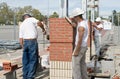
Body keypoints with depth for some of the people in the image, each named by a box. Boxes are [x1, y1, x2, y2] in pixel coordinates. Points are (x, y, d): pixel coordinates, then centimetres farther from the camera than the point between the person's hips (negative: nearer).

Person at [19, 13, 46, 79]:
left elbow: (20, 38, 15)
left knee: (25, 61, 13)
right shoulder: (31, 19, 4)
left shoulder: (22, 25, 20)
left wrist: (23, 47, 21)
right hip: (32, 42, -6)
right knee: (33, 60, -1)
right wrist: (43, 29, 2)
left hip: (25, 42, 6)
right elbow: (39, 23, -15)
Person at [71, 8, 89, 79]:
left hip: (80, 47, -10)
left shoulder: (81, 26, -27)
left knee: (75, 64, -3)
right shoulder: (85, 22, 4)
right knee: (82, 63, 17)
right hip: (84, 46, 10)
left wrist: (76, 51, -22)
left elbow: (80, 40, -27)